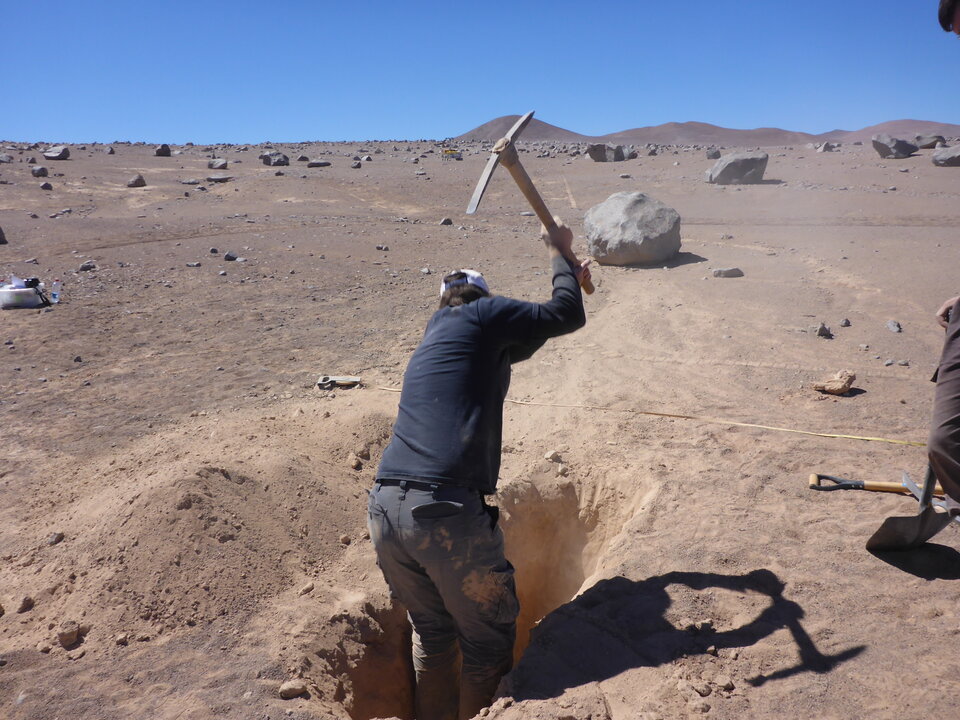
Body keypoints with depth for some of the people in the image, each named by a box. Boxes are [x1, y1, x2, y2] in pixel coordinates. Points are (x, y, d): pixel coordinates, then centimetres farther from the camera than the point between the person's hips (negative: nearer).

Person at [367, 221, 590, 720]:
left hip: (385, 509, 8)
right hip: (447, 511, -8)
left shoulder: (438, 328, 26)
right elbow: (568, 318, 9)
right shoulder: (481, 313, 4)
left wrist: (568, 280, 41)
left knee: (432, 633, 25)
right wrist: (558, 252, 26)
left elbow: (510, 342, 36)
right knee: (488, 643, 13)